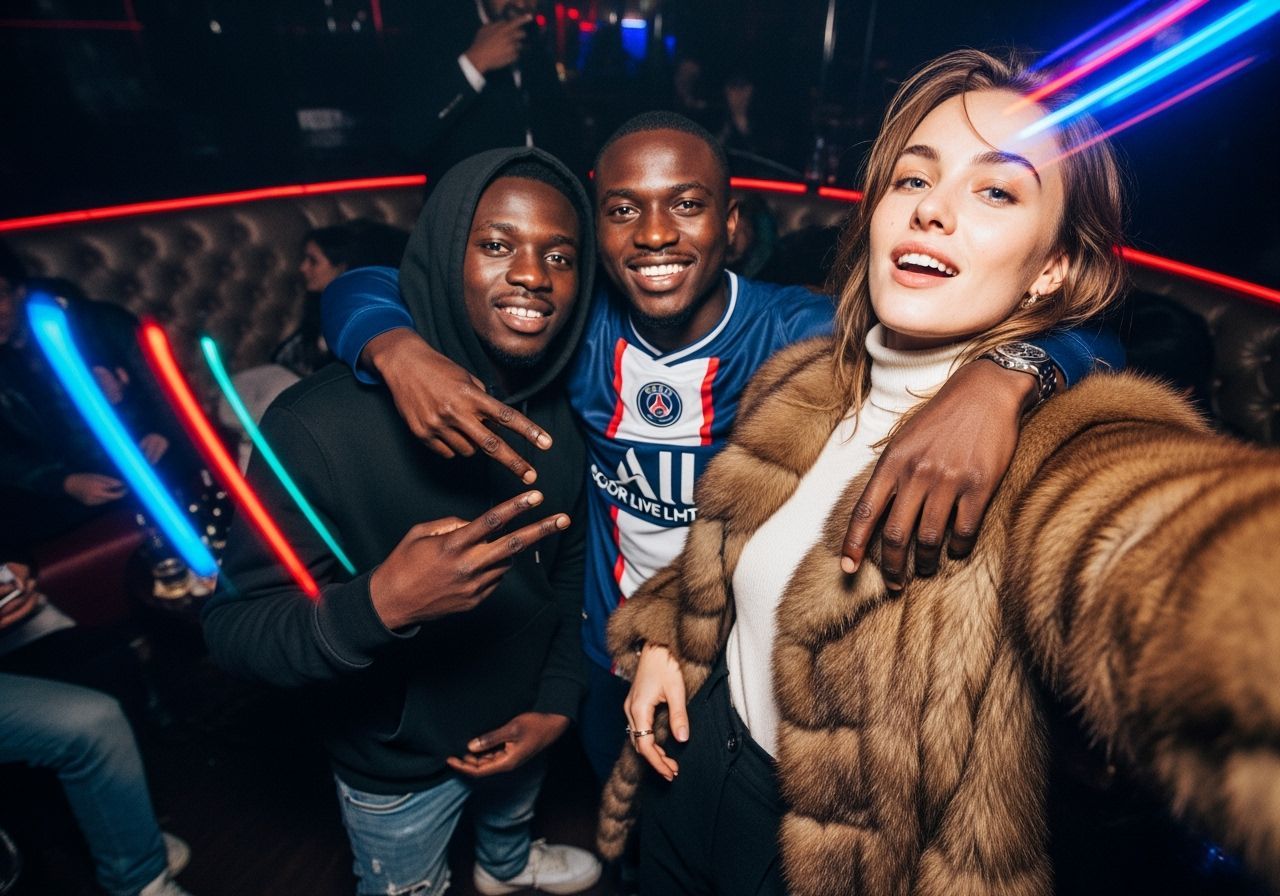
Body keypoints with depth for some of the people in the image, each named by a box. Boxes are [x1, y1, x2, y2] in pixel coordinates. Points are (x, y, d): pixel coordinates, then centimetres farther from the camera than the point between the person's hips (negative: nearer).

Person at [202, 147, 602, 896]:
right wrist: (379, 606, -45)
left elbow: (570, 565, -2)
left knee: (513, 814, 37)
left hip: (521, 721, 5)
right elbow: (235, 630, -27)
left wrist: (558, 701, -8)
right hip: (399, 765, -4)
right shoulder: (323, 423, -32)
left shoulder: (565, 411, -14)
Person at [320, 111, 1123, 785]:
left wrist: (997, 377, -53)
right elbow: (364, 288, -8)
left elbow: (1082, 338, -29)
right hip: (611, 663, 3)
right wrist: (399, 350, -32)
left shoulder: (799, 337, -25)